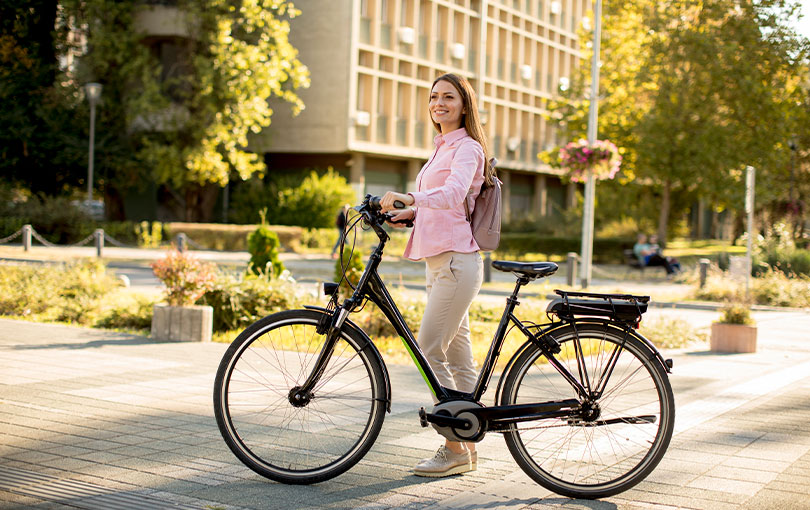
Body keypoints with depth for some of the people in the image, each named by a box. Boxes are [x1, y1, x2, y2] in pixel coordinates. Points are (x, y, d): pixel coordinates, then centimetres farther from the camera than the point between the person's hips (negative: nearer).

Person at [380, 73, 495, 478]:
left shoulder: (467, 147, -7)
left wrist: (409, 197, -39)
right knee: (458, 356, 10)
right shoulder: (442, 148, 21)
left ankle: (455, 449, -6)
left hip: (456, 261, -9)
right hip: (439, 261, 9)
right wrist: (406, 213, 10)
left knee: (430, 350, -13)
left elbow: (454, 194, -26)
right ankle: (466, 446, 15)